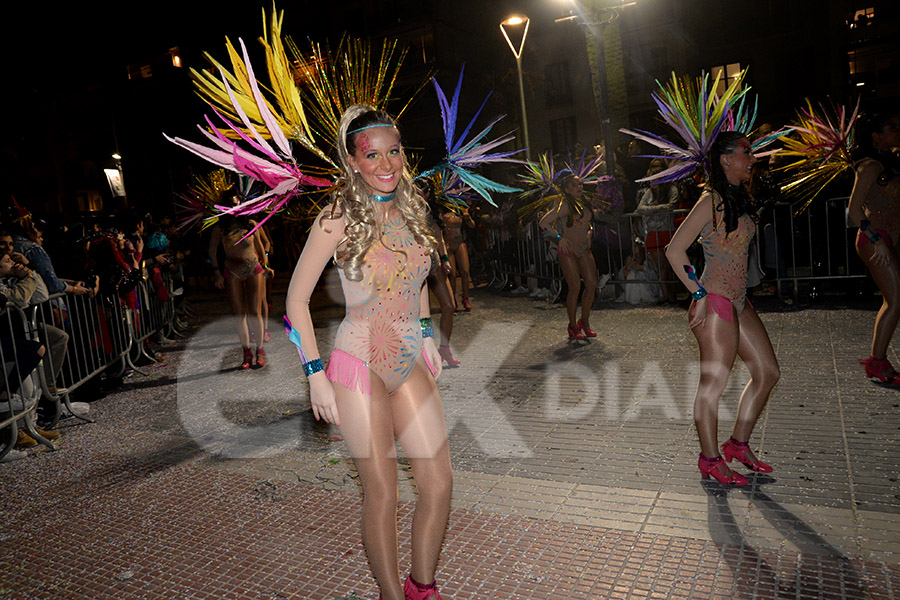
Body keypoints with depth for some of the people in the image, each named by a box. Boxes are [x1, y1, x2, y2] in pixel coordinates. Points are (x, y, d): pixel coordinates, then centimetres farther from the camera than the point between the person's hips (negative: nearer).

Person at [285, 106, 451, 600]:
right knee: (382, 493, 4)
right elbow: (296, 299, -7)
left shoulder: (412, 208, 5)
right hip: (361, 364, -6)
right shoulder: (338, 219, -12)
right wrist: (316, 374, -10)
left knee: (439, 482, 8)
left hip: (411, 363, 6)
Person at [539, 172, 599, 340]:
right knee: (575, 288, -7)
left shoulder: (584, 203, 8)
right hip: (568, 250, -7)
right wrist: (560, 237, -16)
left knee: (592, 283, 1)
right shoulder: (565, 205, -15)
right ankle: (573, 327, 7)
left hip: (583, 249, 7)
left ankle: (585, 321, 16)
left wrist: (588, 233, 11)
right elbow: (543, 223, -17)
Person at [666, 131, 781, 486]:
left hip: (738, 301, 10)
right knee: (714, 383, -1)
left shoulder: (738, 199, 14)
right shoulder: (711, 201, -13)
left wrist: (740, 294, 19)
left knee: (767, 371, 13)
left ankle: (738, 444, 26)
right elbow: (674, 251, -18)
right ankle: (710, 460, 13)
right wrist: (700, 294, -16)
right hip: (715, 302, -10)